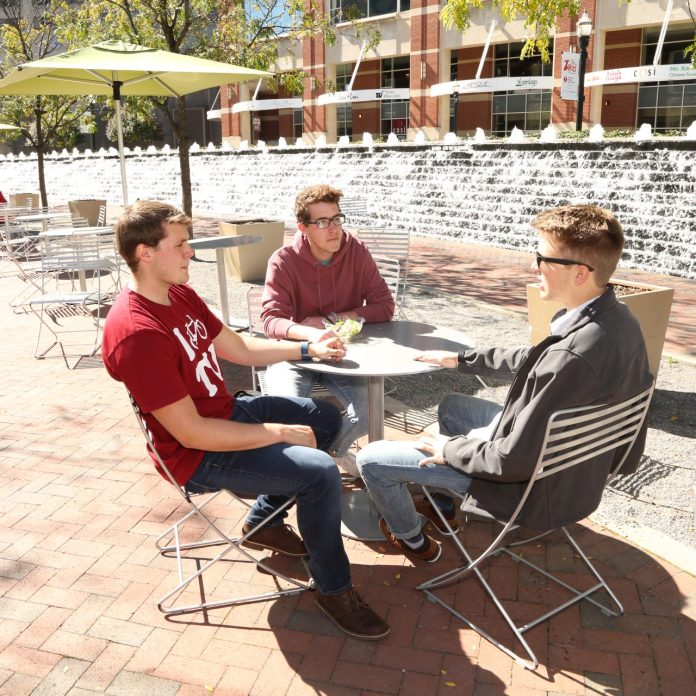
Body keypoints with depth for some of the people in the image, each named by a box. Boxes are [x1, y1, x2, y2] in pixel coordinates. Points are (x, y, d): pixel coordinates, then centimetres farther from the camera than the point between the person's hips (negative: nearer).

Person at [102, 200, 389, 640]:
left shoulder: (179, 294, 1)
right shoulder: (137, 333, -29)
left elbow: (239, 348, 12)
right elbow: (191, 432, -29)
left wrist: (308, 350, 5)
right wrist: (281, 432, -22)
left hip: (228, 411, 10)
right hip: (200, 457, -10)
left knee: (326, 418, 16)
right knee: (321, 473, -22)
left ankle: (264, 520, 27)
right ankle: (333, 589, 4)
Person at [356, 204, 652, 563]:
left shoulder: (572, 357, -38)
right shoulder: (616, 318, -8)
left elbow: (512, 461, -30)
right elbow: (533, 359, 9)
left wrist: (450, 448, -13)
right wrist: (460, 359, 13)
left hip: (536, 485, -9)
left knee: (370, 458, -2)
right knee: (452, 405, 29)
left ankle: (409, 537, 28)